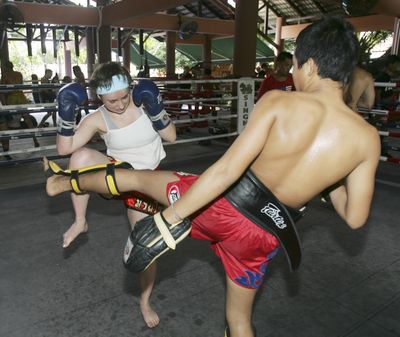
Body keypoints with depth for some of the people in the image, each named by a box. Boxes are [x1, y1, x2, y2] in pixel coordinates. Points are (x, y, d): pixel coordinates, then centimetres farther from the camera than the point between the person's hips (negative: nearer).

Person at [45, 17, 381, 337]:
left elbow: (227, 169, -24)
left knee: (137, 177, 21)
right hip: (263, 236, 3)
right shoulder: (367, 137, -7)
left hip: (225, 204, -2)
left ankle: (64, 183, 44)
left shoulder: (279, 102, -17)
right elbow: (354, 217, -1)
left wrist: (168, 219, -18)